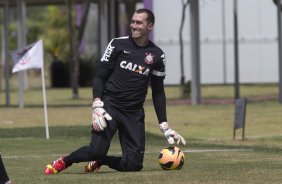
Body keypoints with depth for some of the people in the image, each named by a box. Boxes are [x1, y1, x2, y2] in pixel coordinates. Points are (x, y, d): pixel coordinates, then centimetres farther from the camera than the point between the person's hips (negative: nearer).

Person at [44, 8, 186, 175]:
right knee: (97, 150, -23)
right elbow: (100, 77, 1)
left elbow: (158, 93, 12)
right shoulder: (118, 45, 0)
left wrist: (165, 127, 8)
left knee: (133, 164, -9)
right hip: (110, 105, -3)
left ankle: (98, 161, 19)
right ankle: (64, 162, 5)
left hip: (134, 113, 3)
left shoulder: (157, 56, 6)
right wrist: (97, 107, -14)